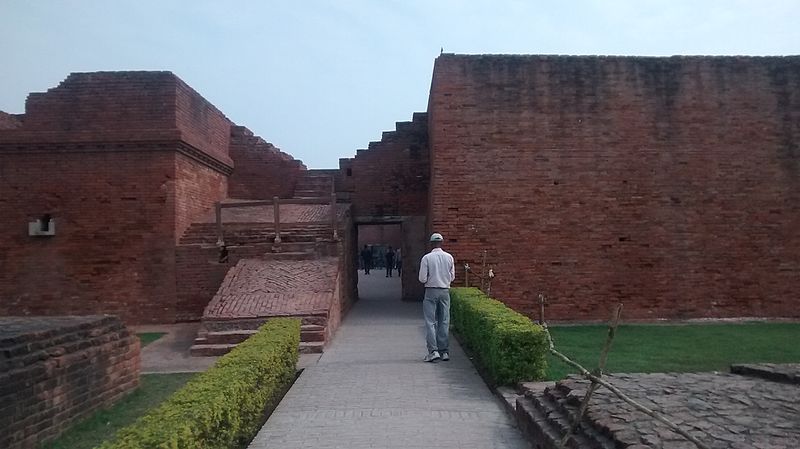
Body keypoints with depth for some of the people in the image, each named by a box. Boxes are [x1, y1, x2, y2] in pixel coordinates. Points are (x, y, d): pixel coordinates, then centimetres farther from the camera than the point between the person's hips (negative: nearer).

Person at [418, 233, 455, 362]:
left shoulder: (426, 258, -9)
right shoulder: (449, 257, 1)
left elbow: (422, 279, -9)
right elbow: (452, 277, 7)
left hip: (431, 291, -3)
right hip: (445, 291, 3)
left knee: (430, 322, 0)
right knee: (444, 322, 10)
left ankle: (433, 351, -8)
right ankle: (444, 351, 13)